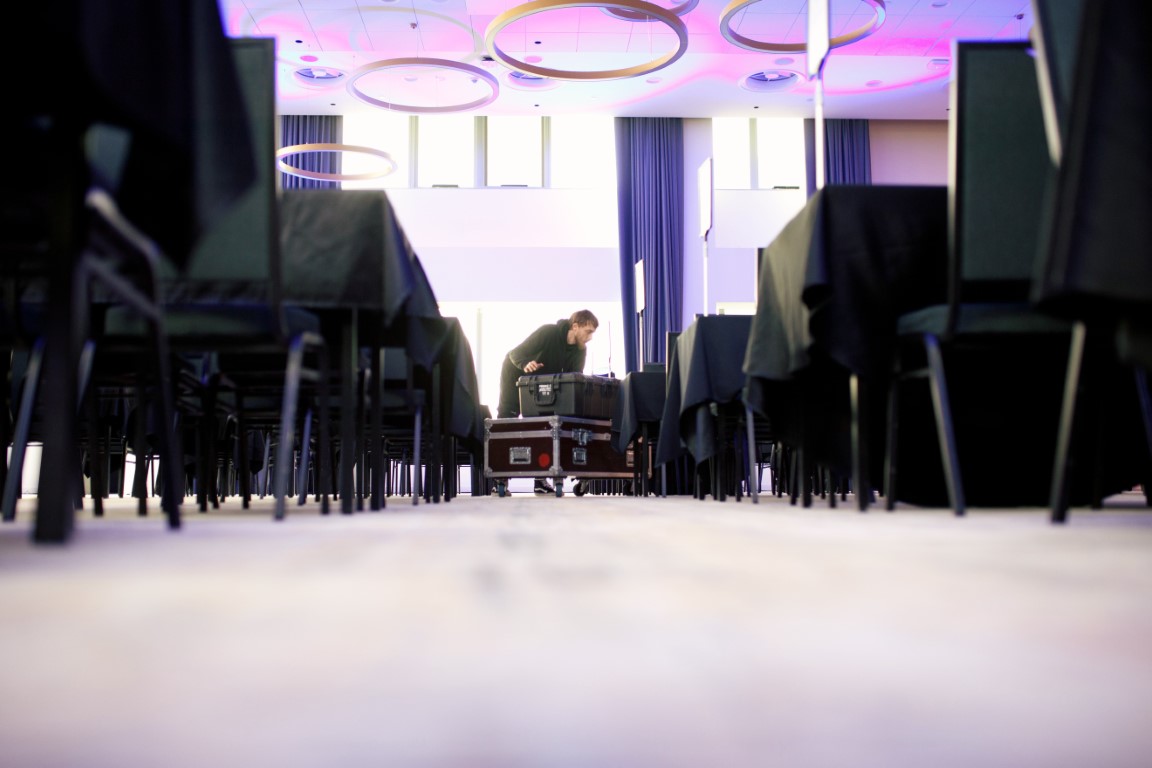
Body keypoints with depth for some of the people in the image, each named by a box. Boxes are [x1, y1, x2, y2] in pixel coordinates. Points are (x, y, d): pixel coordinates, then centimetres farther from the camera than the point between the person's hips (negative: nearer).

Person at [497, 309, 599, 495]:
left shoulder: (580, 350, -12)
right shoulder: (548, 333, -30)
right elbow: (515, 353, -29)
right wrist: (526, 364, -52)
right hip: (516, 377, -5)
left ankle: (541, 480, -2)